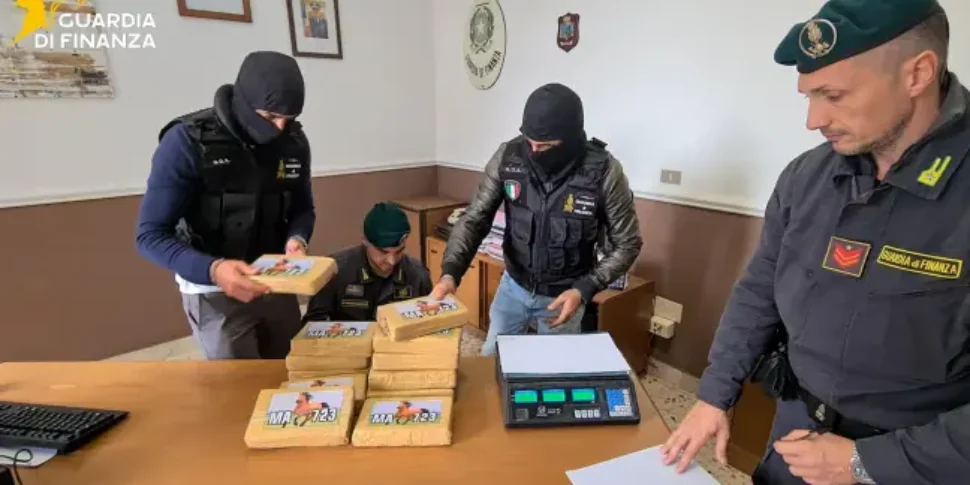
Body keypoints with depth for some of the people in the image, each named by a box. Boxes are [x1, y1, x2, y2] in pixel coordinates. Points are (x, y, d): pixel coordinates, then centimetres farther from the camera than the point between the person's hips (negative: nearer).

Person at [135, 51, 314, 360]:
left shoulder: (294, 141, -4)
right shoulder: (188, 141, -17)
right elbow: (151, 235, -17)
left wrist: (297, 240, -17)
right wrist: (212, 269, -35)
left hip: (277, 285, 5)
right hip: (214, 291, -4)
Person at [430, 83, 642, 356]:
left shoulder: (604, 171, -24)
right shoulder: (508, 156, -18)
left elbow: (627, 244, -13)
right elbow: (475, 219, -13)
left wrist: (585, 290, -23)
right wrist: (450, 272, -29)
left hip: (564, 294, -2)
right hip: (513, 285, 3)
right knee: (490, 360, 18)